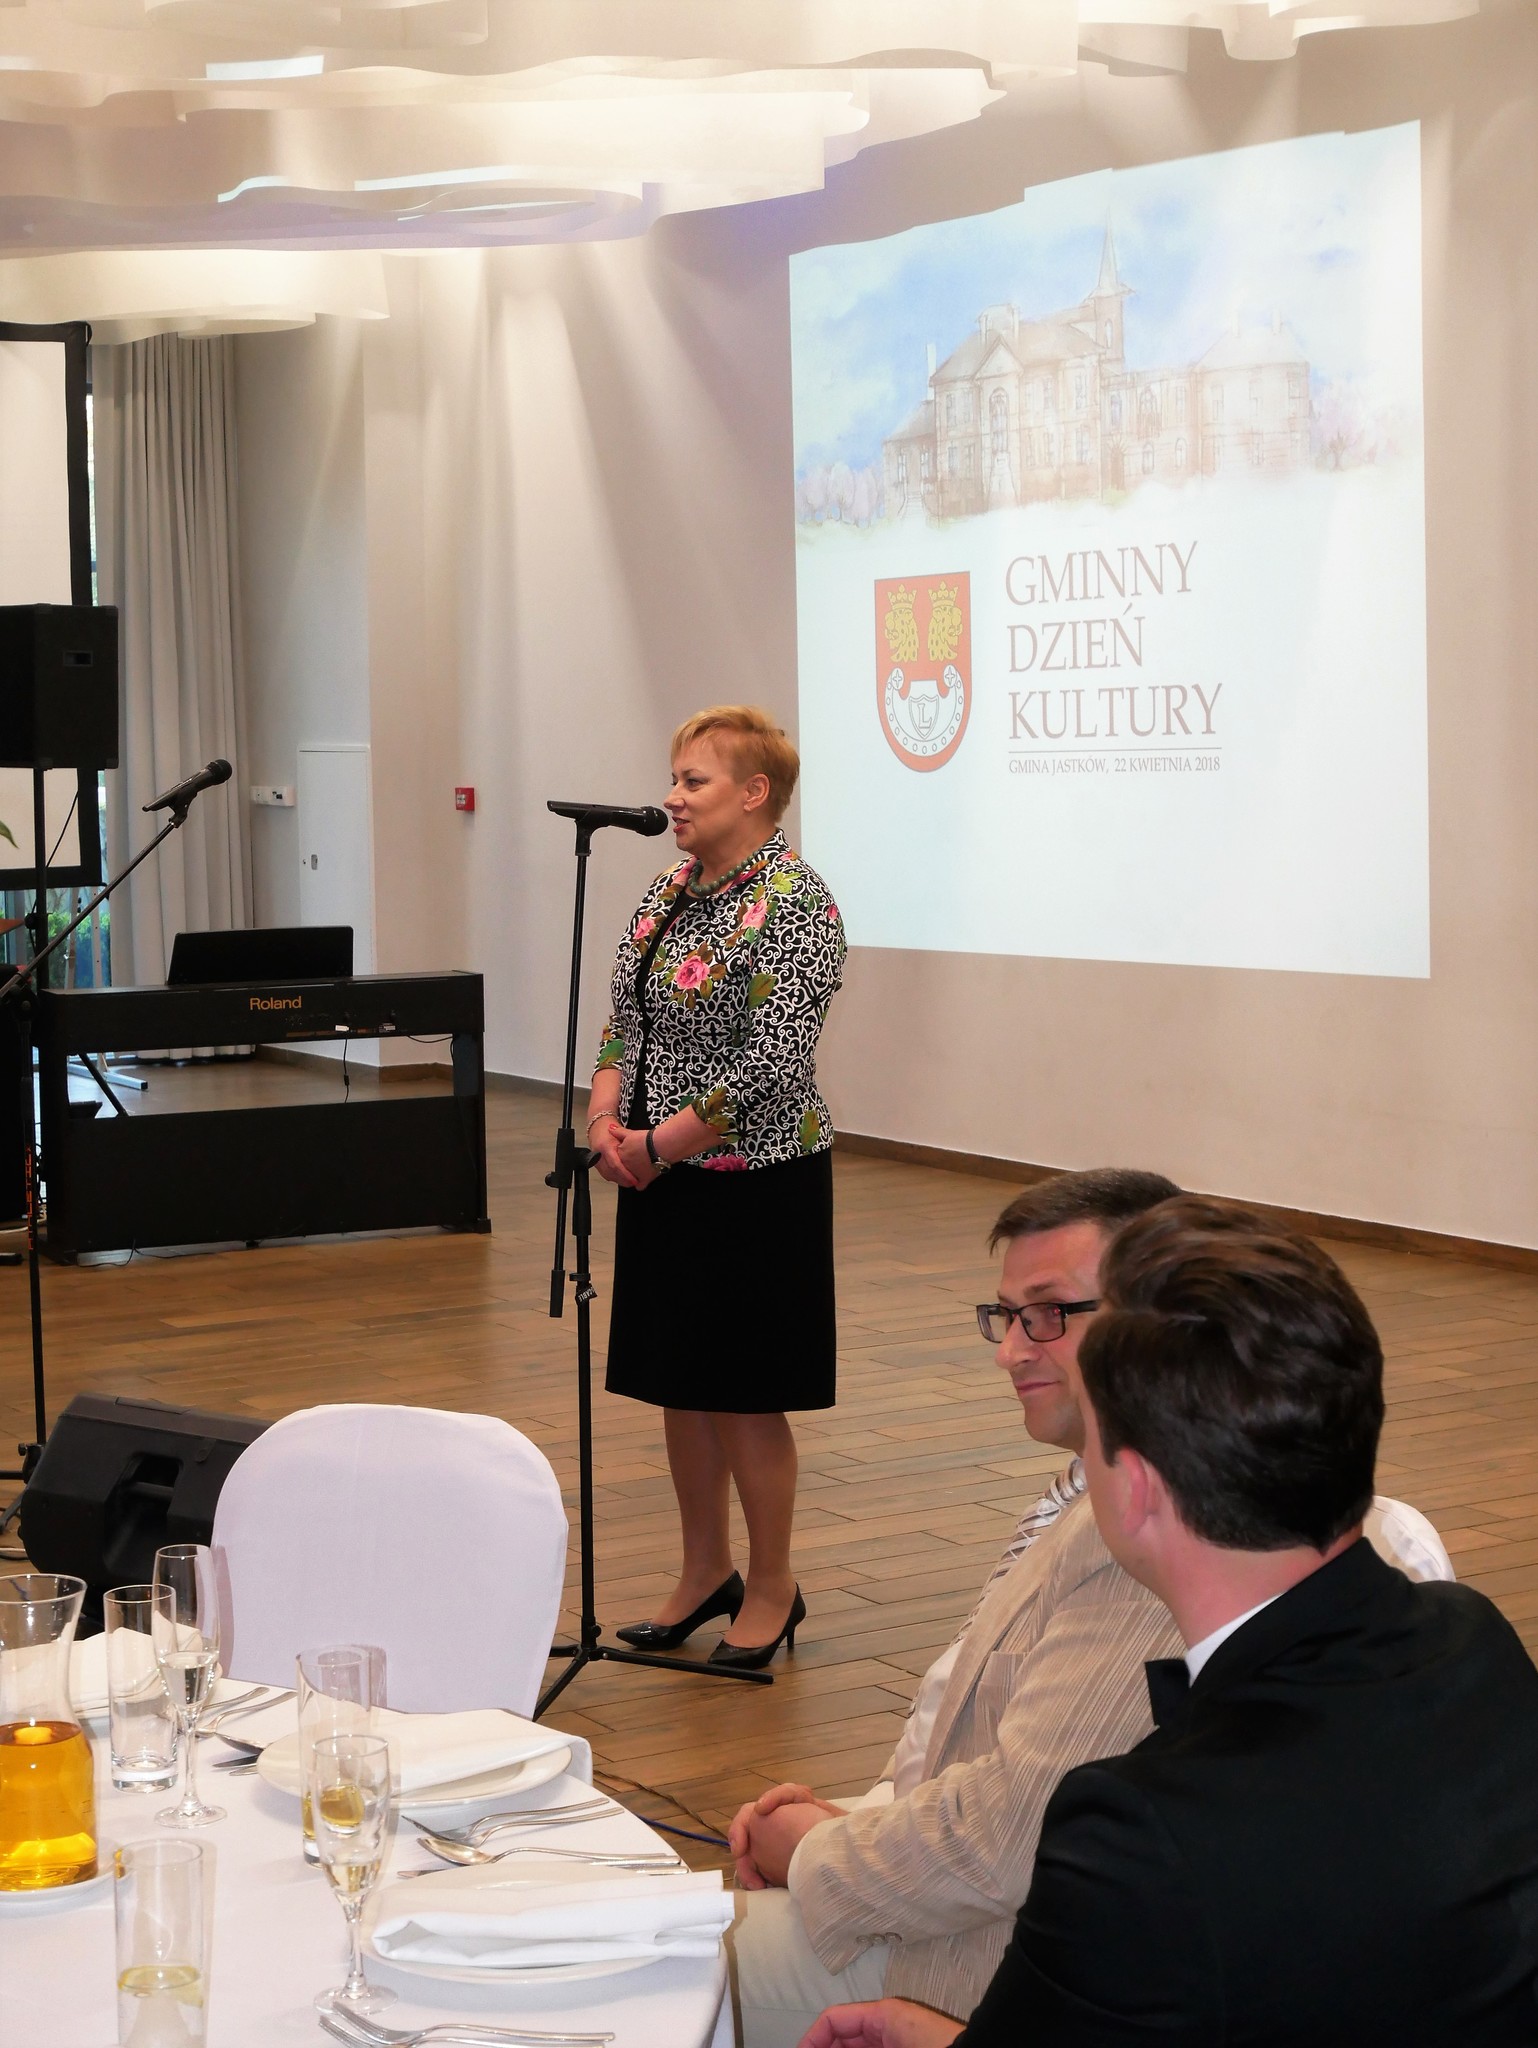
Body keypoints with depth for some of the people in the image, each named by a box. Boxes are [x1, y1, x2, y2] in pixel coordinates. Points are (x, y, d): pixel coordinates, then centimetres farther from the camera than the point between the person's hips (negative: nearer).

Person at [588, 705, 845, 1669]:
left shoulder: (795, 903, -15)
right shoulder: (670, 892, 10)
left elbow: (771, 1064, -21)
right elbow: (625, 1022, 14)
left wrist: (660, 1144, -16)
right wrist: (607, 1119, -3)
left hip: (755, 1183, -8)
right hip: (665, 1181, 8)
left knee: (747, 1394, 2)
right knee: (678, 1383, 15)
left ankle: (772, 1588, 17)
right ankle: (706, 1571, 29)